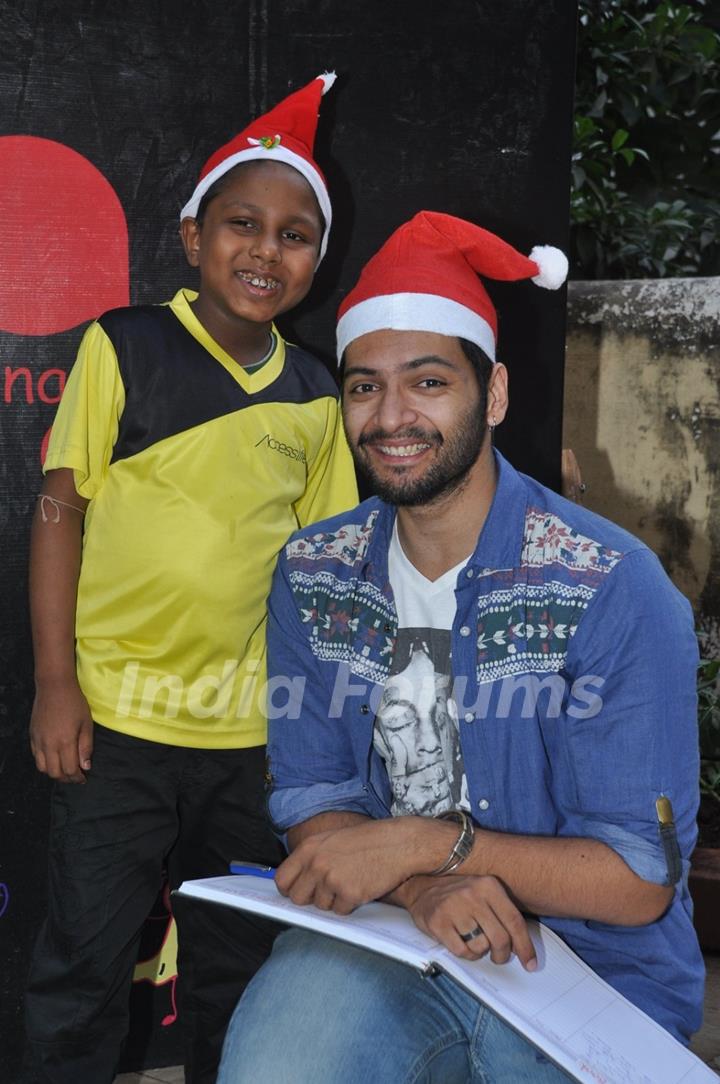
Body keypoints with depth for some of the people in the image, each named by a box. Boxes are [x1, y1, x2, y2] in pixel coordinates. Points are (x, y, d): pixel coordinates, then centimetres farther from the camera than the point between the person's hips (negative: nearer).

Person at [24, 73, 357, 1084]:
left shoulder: (316, 396, 4)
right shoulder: (123, 348, -6)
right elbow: (59, 510, -5)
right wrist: (54, 684, -8)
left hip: (254, 733, 3)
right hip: (115, 719, -3)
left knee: (237, 965, 17)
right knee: (83, 964, 9)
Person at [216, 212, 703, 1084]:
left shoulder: (616, 589, -15)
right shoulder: (312, 573, -1)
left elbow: (643, 878, -13)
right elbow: (309, 799, 1)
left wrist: (427, 842, -22)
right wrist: (422, 886, -20)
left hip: (590, 968, 0)